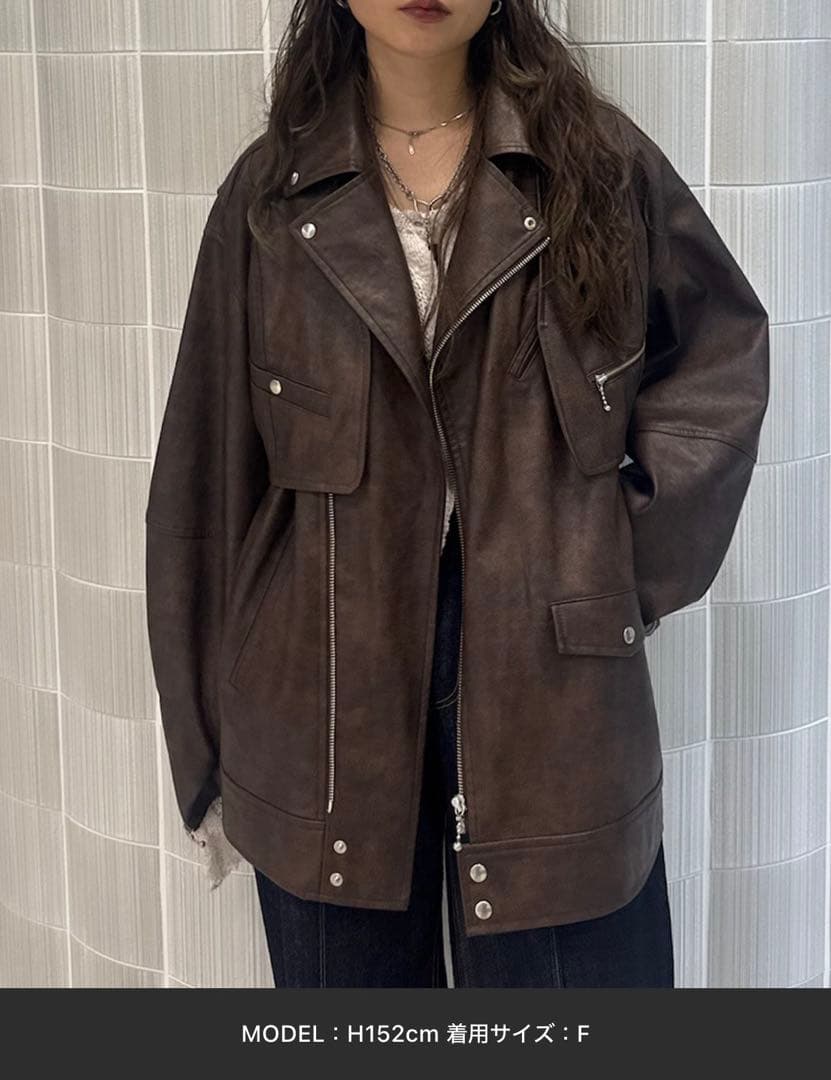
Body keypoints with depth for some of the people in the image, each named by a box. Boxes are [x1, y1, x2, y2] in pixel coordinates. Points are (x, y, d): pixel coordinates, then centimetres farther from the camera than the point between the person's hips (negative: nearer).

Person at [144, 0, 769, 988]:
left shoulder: (599, 162, 0)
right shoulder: (272, 191, 2)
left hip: (551, 698, 0)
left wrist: (639, 552, -1)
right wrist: (207, 758, 7)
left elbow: (726, 350, 13)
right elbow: (207, 475, 5)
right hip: (327, 706, 1)